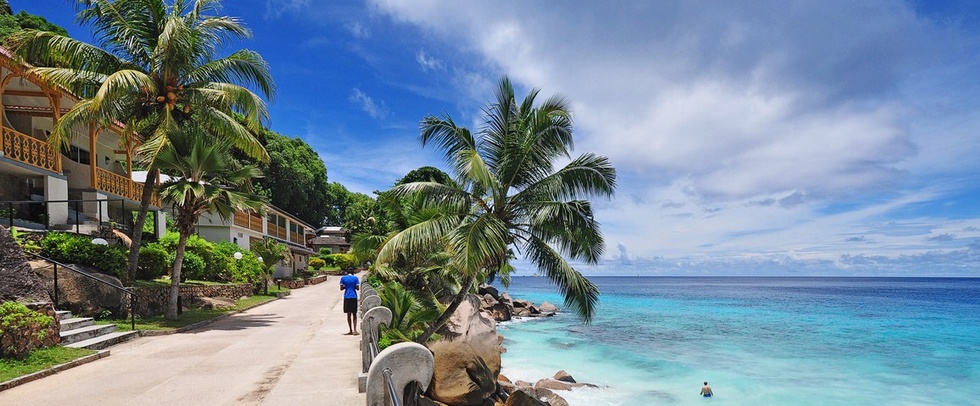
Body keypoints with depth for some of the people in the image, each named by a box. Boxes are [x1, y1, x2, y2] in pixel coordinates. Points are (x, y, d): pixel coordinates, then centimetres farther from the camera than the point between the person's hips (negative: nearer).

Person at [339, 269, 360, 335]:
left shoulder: (343, 278, 3)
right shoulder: (355, 278, 0)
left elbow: (341, 288, 0)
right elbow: (357, 288, -4)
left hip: (346, 297, 1)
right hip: (354, 297, -1)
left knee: (349, 314, 8)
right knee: (354, 314, 3)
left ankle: (350, 331, 11)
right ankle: (354, 330, -6)